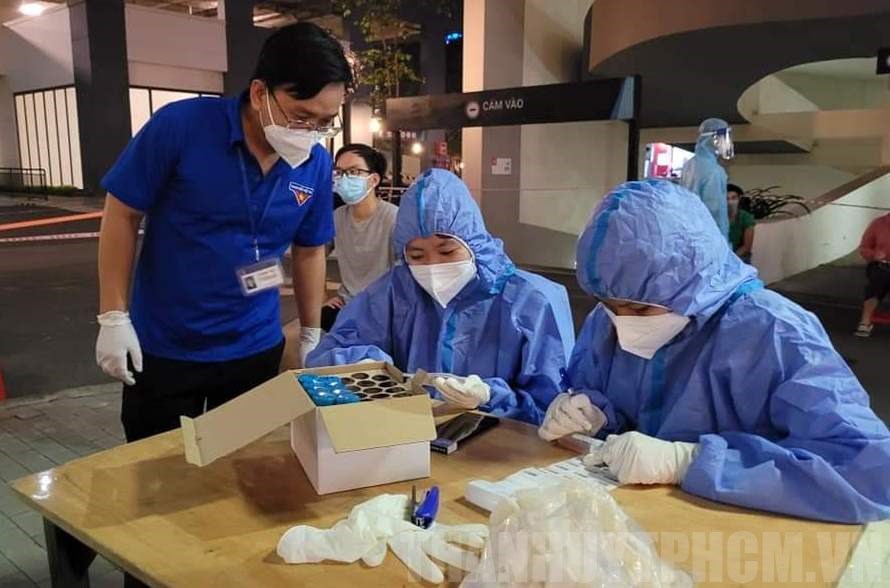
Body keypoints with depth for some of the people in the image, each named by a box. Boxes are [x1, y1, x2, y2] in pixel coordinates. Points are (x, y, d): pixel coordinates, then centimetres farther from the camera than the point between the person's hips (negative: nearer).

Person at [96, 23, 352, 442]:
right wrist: (114, 318, -10)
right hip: (162, 347, -2)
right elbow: (121, 216, -9)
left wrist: (311, 334, 9)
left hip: (256, 348, 3)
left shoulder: (317, 165, -7)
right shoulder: (181, 126, -18)